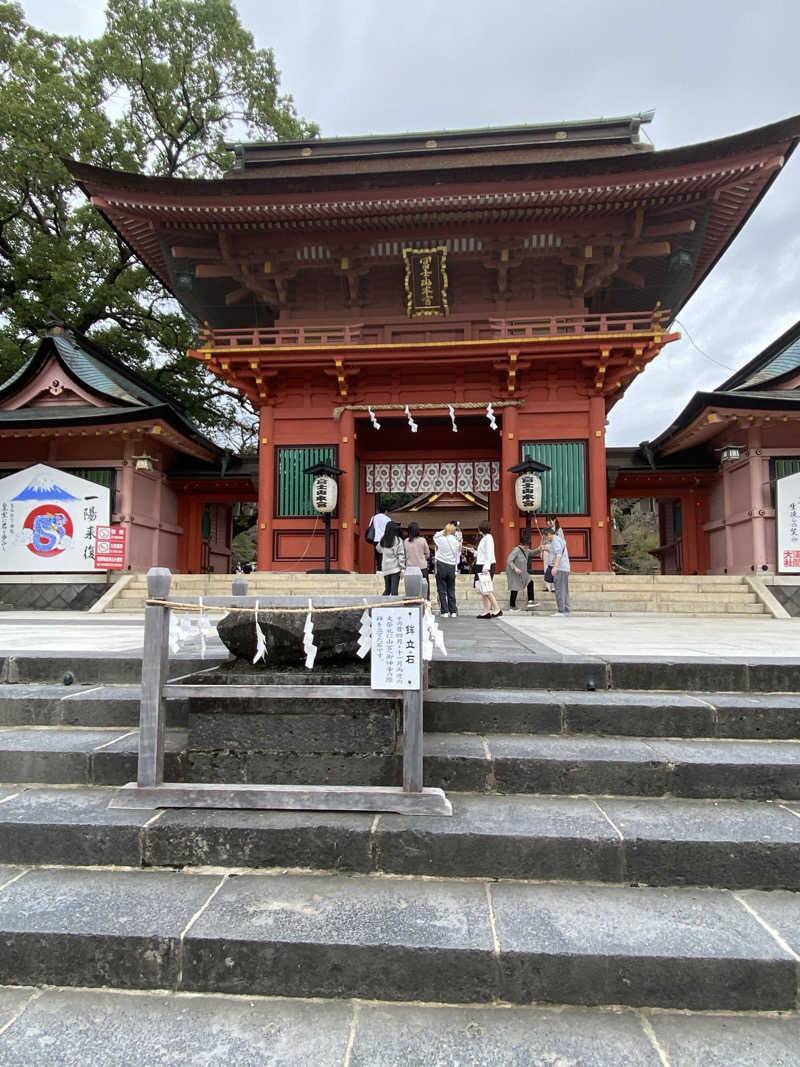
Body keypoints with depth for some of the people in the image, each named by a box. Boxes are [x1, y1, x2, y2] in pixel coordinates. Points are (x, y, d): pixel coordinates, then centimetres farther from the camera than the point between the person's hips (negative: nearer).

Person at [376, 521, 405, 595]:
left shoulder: (383, 540, 4)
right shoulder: (398, 540, -6)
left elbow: (378, 549, 21)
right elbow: (401, 555, -8)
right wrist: (402, 568, -8)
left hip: (385, 568, 4)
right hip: (395, 568, -4)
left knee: (387, 589, 14)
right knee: (394, 590, -5)